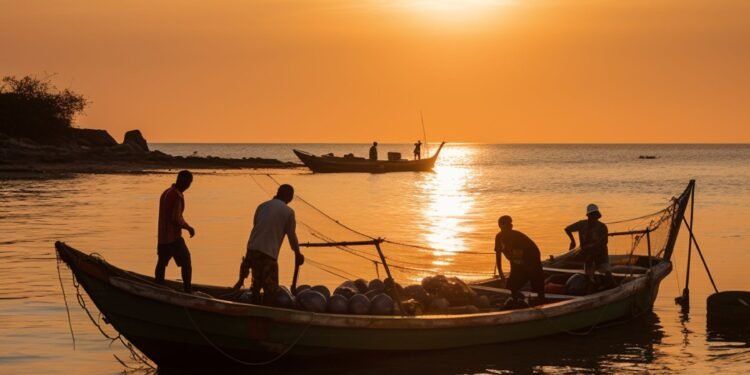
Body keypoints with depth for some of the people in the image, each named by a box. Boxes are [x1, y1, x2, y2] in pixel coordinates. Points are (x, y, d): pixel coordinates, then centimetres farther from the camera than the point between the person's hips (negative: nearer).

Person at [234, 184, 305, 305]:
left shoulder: (262, 206, 14)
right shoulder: (288, 212, -2)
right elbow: (291, 235, 3)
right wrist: (298, 254, 18)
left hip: (252, 249, 6)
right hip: (269, 253, -6)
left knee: (256, 284, 18)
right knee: (270, 288, 3)